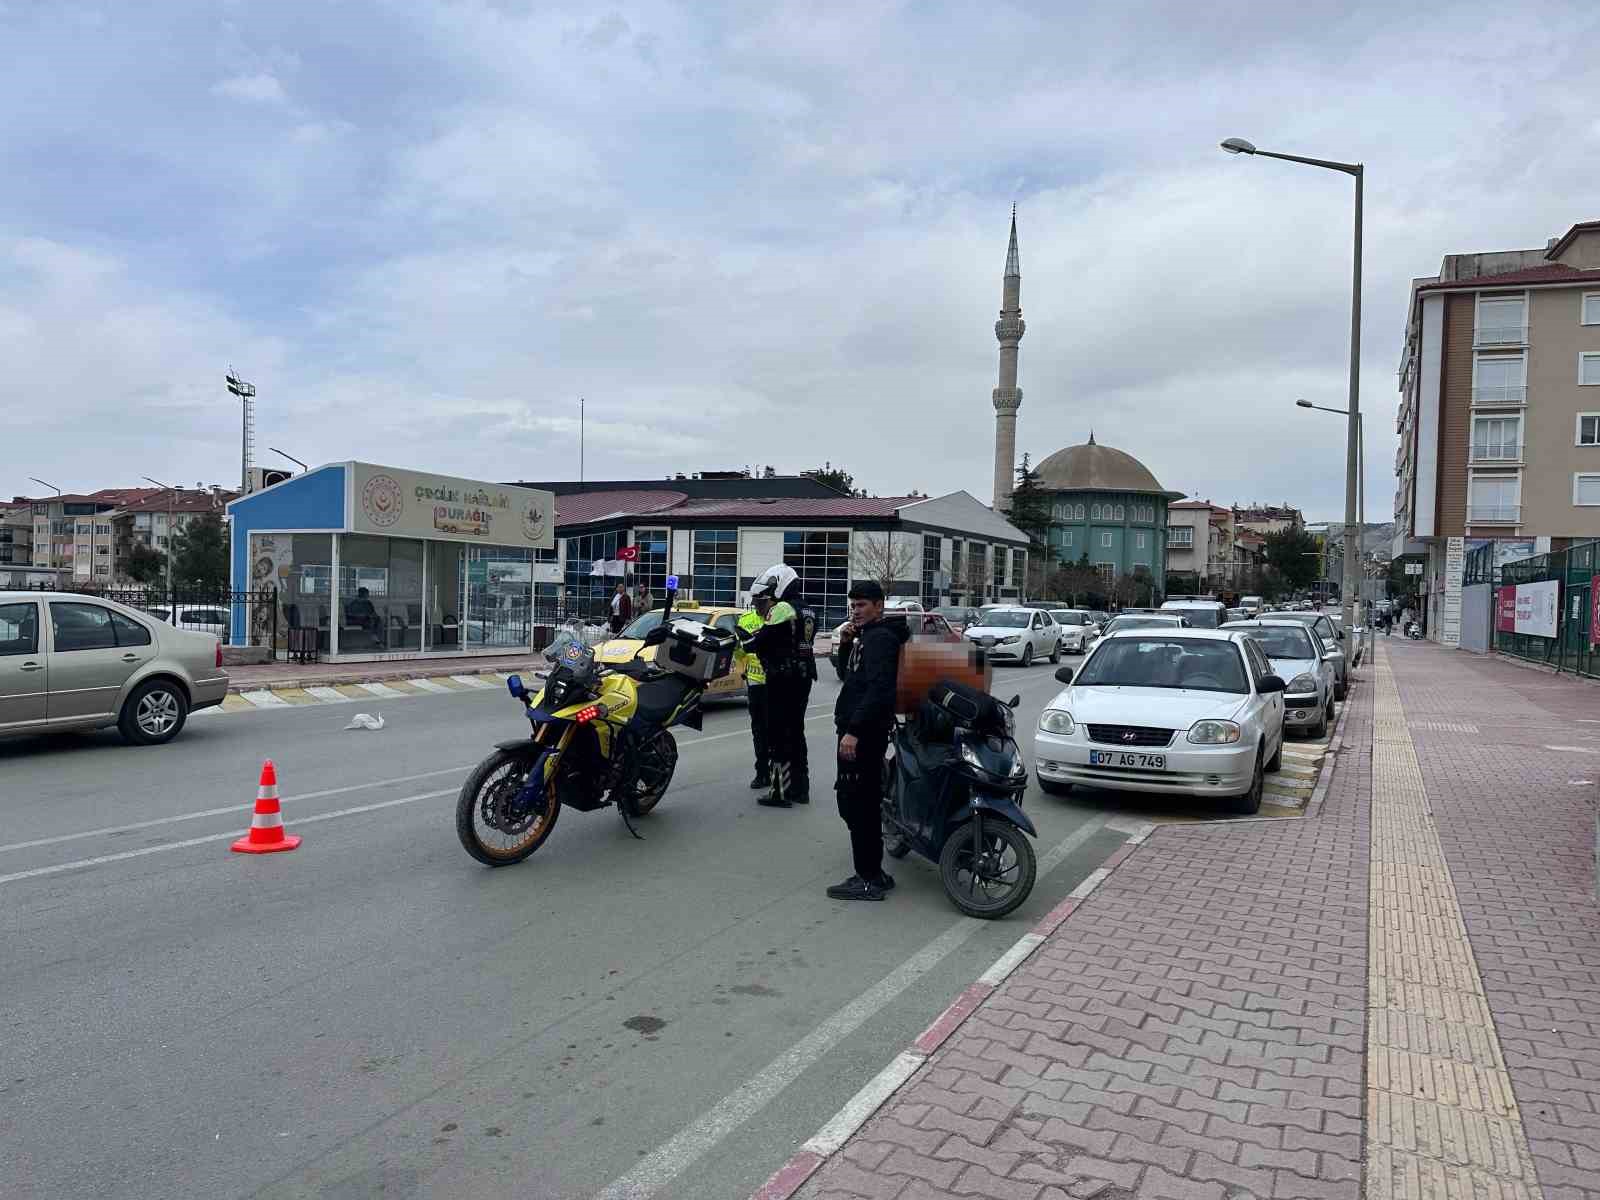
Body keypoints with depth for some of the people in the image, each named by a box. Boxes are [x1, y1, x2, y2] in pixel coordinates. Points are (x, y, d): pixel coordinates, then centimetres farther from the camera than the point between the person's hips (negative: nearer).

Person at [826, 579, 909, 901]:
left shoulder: (881, 637, -12)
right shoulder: (867, 636, 19)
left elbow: (878, 689, -23)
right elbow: (847, 677, 25)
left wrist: (854, 730, -28)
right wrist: (846, 644, 9)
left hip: (864, 732, -10)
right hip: (858, 729, 10)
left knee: (856, 804, -8)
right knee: (863, 804, 14)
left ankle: (868, 880, -3)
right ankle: (874, 874, 22)